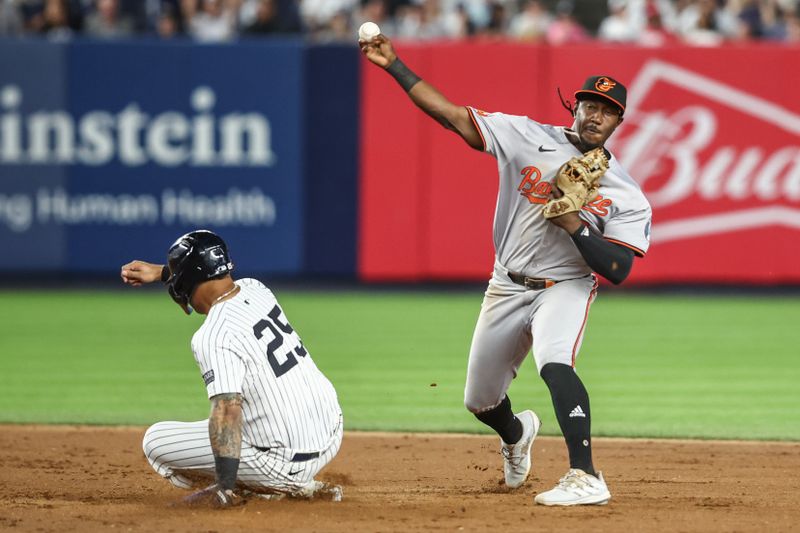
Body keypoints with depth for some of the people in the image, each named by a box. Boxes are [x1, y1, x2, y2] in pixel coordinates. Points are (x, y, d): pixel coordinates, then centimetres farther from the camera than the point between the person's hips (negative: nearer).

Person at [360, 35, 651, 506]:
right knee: (480, 401, 14)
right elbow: (451, 114, -8)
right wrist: (395, 66, -14)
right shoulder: (529, 137, -5)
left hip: (566, 286, -3)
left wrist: (574, 224, -26)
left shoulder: (627, 195, -9)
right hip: (508, 287, 3)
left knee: (555, 363, -35)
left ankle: (586, 479, -39)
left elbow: (618, 270, -15)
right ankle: (517, 433, 52)